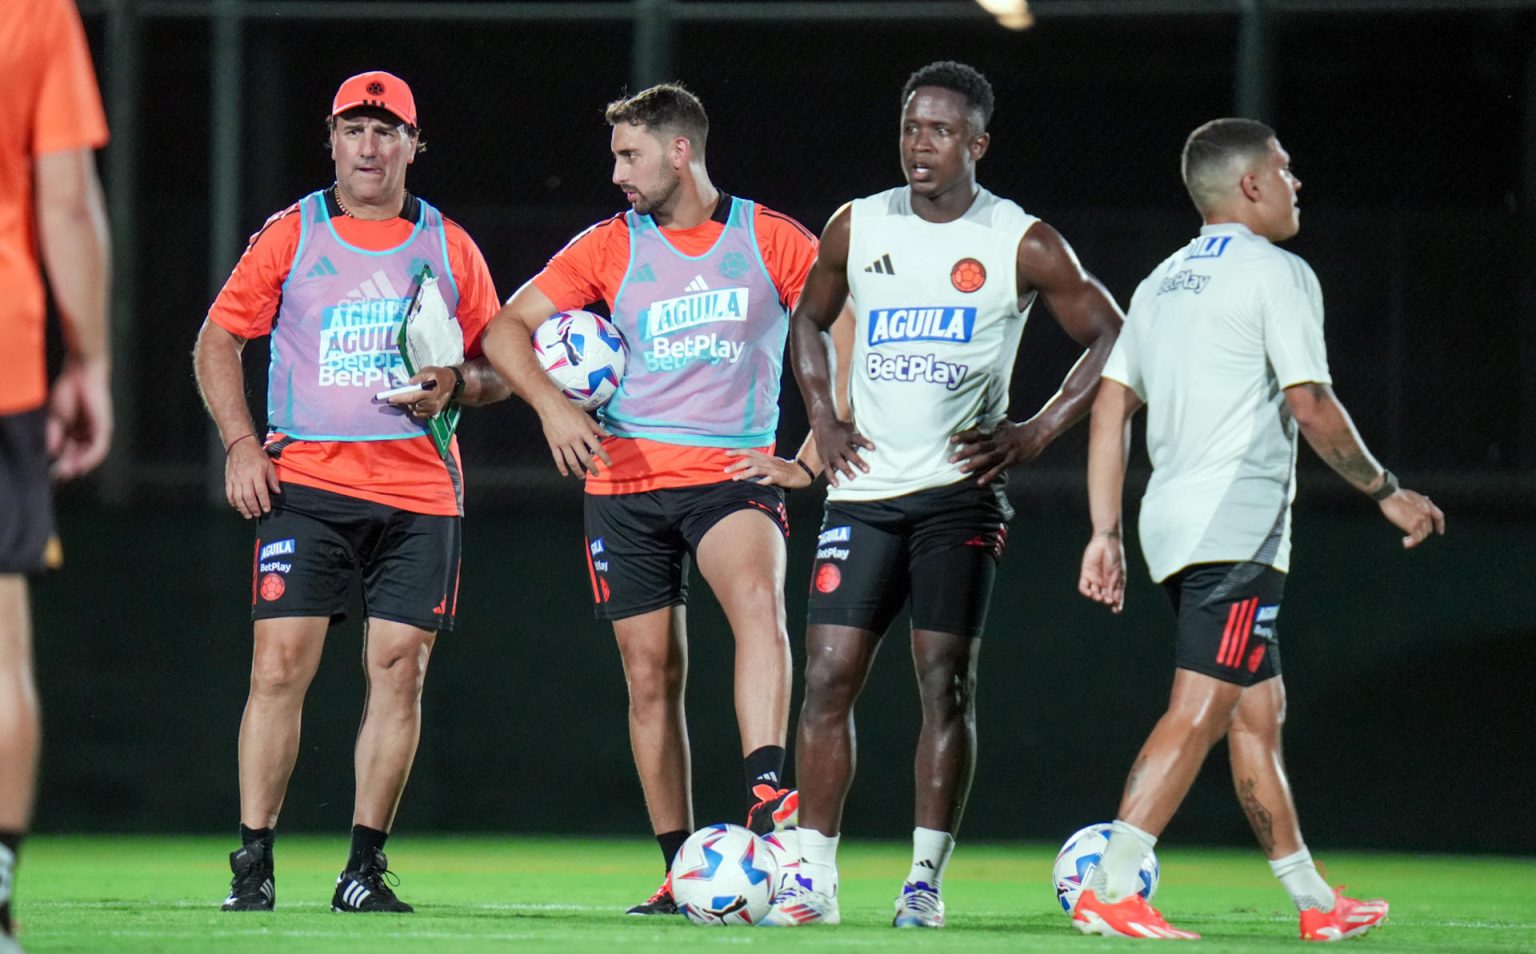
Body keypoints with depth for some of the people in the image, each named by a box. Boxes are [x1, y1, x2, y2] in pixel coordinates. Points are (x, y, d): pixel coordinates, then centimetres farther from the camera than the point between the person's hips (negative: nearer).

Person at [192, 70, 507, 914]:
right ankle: (252, 862, -5)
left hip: (418, 492, 2)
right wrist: (239, 442, -1)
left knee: (399, 671, -3)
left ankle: (365, 866, 4)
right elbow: (218, 341, 10)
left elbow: (499, 368, 16)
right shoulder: (290, 236, 7)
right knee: (279, 664, -10)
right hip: (305, 485, -1)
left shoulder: (449, 248, 10)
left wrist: (457, 384, -7)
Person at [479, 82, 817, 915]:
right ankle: (682, 871, 9)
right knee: (650, 675, 2)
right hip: (626, 479, 3)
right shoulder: (609, 248, 7)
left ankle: (768, 794, -42)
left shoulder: (773, 242, 1)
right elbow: (506, 329, 6)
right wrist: (550, 404, -13)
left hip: (733, 472, -3)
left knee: (759, 602, -32)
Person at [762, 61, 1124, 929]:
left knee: (946, 682, -6)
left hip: (960, 493, -3)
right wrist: (822, 418, 9)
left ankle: (926, 879, -1)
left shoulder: (1022, 245, -3)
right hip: (865, 491, 3)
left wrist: (1037, 434, -5)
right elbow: (809, 320, 24)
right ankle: (815, 880, 1)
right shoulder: (858, 228, 7)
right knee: (829, 676, -4)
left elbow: (1112, 342, 3)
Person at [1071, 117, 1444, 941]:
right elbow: (1312, 409, -12)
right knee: (1199, 711, -13)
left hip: (1173, 520, 9)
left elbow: (1111, 406, 15)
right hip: (1238, 524, -9)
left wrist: (1105, 533, 15)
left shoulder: (1162, 281, 18)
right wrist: (1389, 494, -1)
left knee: (1258, 711, 13)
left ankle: (1315, 902, 18)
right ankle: (1109, 891, -22)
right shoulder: (1275, 275, -6)